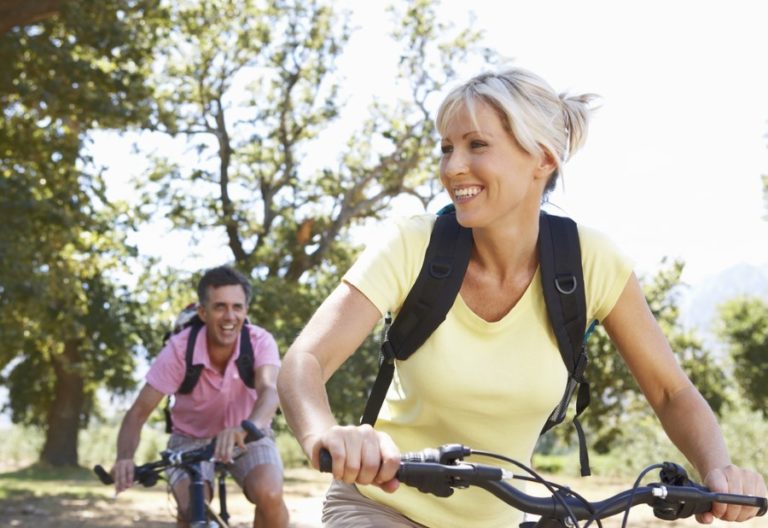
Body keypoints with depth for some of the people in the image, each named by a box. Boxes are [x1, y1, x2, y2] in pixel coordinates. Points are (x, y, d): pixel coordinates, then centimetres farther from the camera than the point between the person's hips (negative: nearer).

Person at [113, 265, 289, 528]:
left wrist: (245, 429, -64)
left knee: (270, 496, -29)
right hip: (191, 438, 0)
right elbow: (138, 412, -24)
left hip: (248, 436, 0)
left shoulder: (260, 342, -23)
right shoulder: (179, 349, -24)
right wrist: (125, 457, -45)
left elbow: (269, 391, -41)